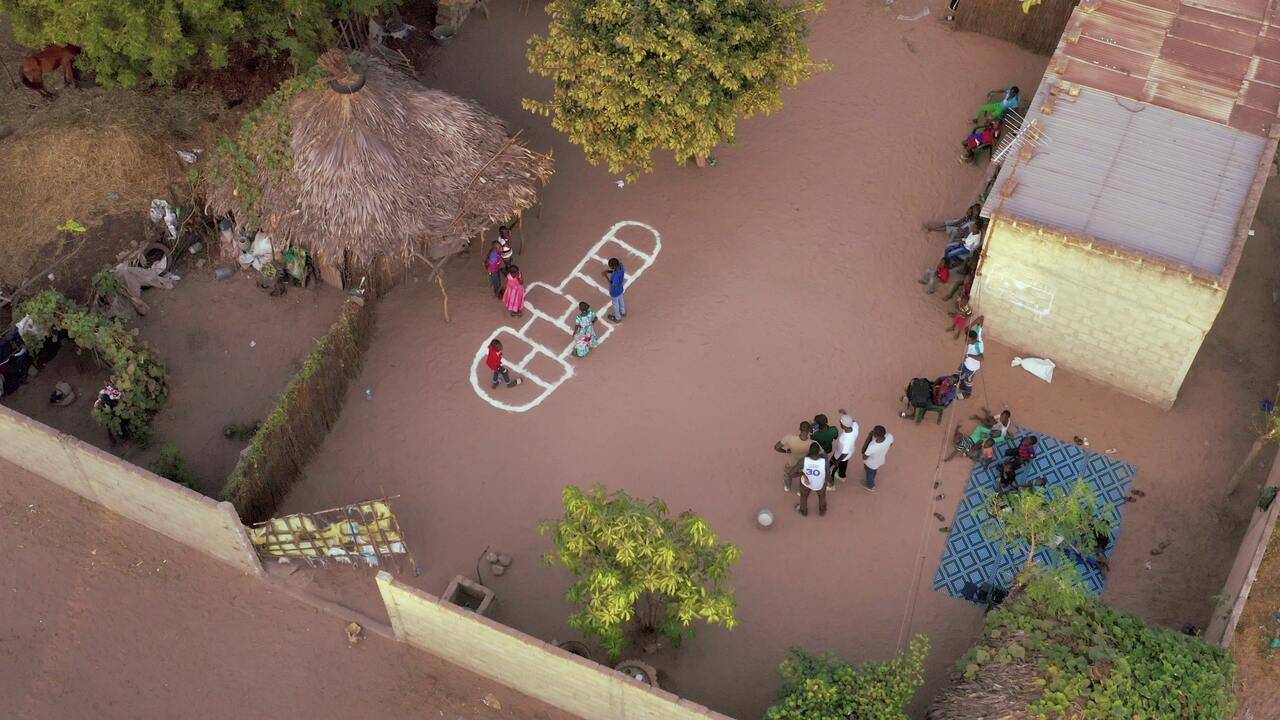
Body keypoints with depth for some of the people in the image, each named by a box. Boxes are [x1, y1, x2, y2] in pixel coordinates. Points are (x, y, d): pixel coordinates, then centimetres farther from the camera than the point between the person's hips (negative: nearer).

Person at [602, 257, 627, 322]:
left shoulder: (615, 276, -45)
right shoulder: (621, 266, -22)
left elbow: (613, 287, -32)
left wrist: (607, 276, -33)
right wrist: (609, 271, -12)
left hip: (615, 293, -7)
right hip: (620, 289, 7)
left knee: (615, 304, 22)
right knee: (620, 300, 33)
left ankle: (617, 318, 47)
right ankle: (623, 313, 60)